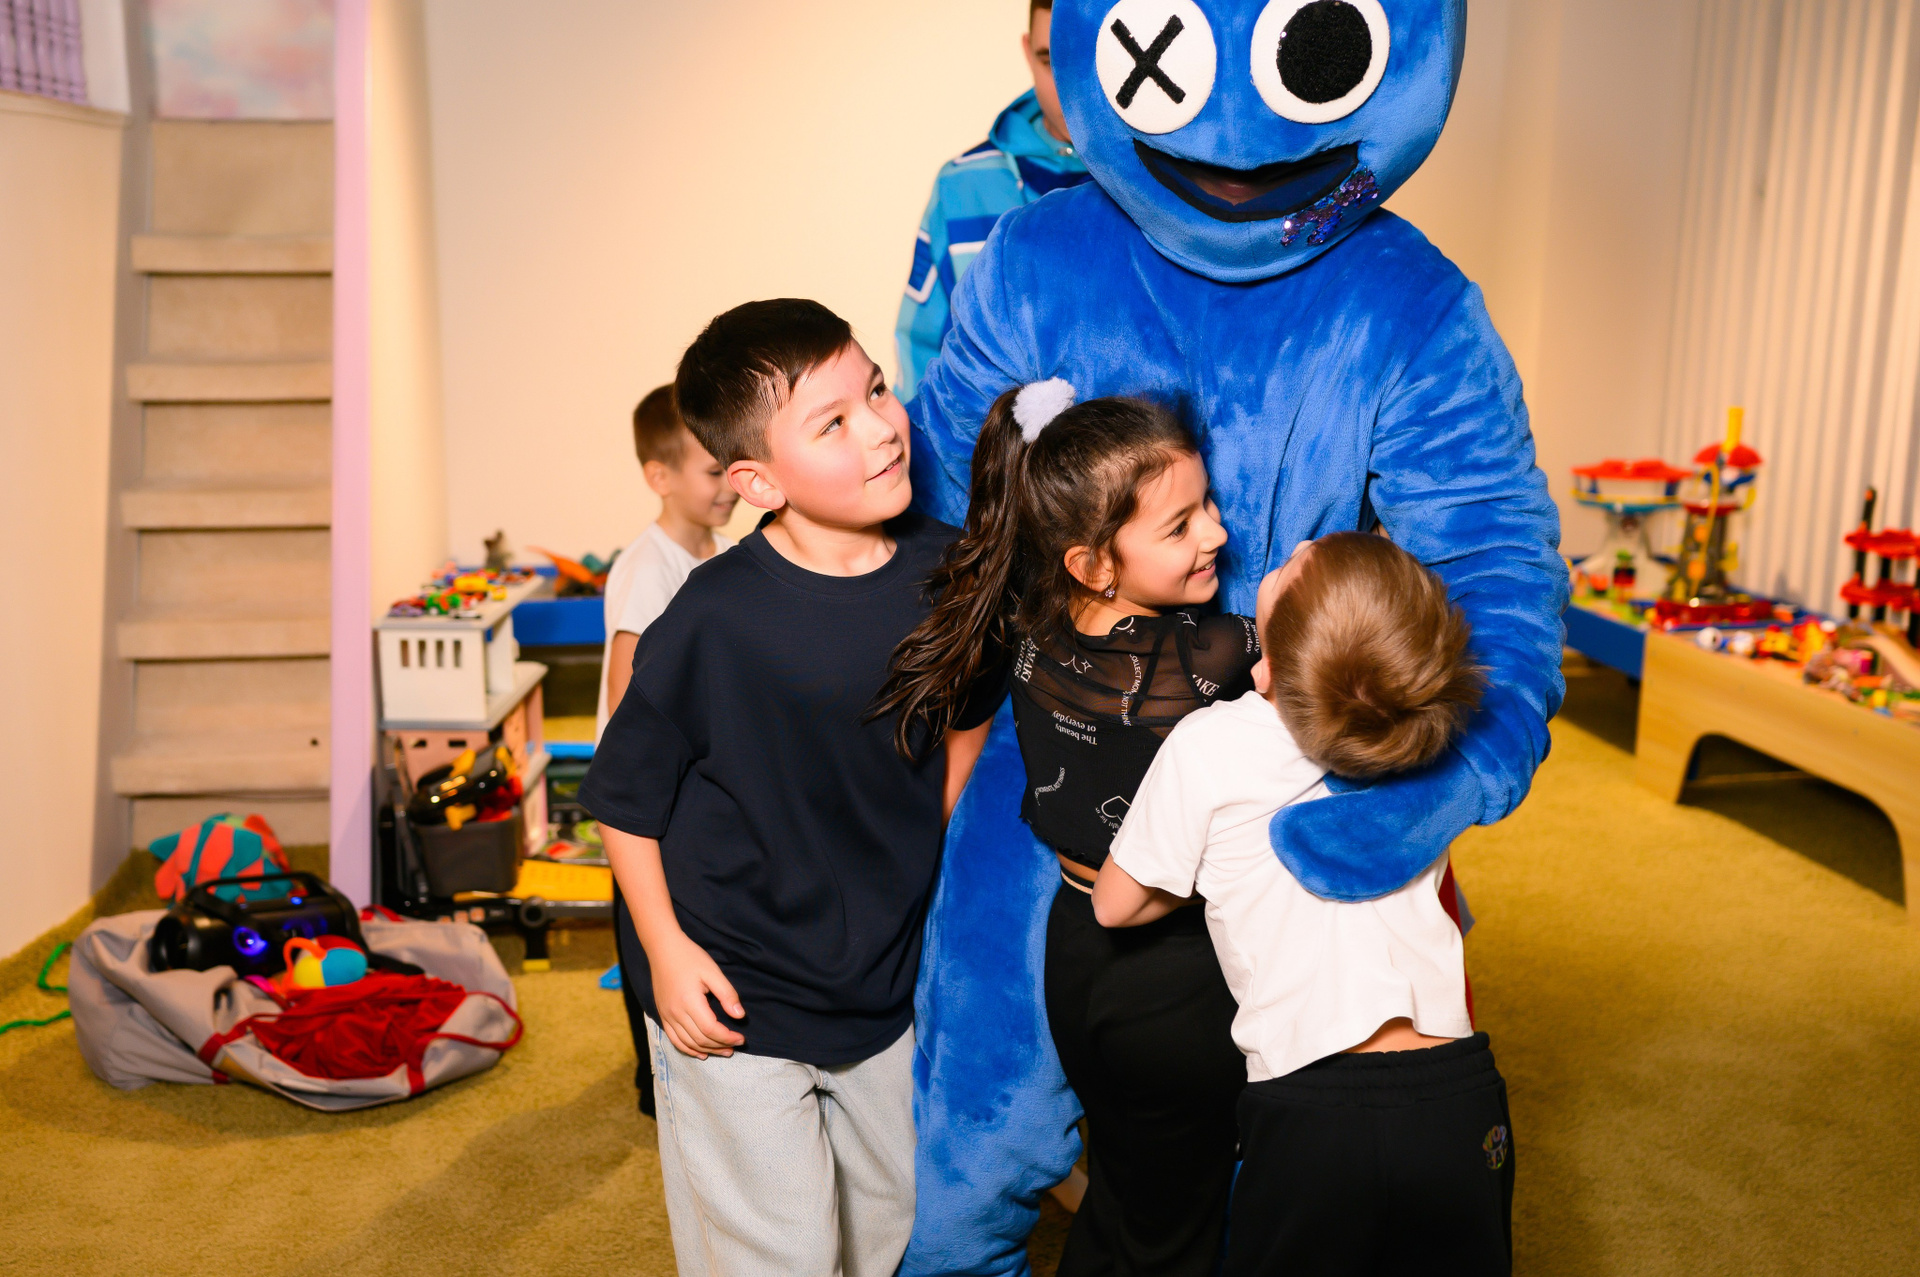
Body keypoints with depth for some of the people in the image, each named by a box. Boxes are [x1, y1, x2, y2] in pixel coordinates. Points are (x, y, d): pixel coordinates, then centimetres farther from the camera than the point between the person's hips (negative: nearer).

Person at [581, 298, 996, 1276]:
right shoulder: (717, 617, -22)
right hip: (734, 1002, -5)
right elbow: (624, 794, -10)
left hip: (887, 990, 5)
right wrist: (667, 948, -13)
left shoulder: (944, 569, -9)